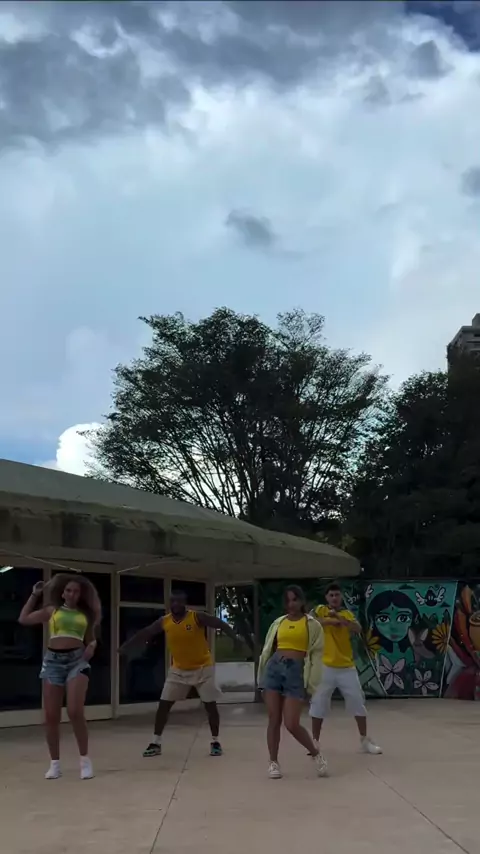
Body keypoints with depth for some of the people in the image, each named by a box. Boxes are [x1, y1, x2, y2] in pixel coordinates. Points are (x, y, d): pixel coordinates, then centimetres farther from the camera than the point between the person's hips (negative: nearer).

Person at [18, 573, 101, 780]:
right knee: (51, 716, 2)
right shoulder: (52, 610, 11)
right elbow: (23, 619, 12)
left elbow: (90, 639, 17)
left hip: (77, 660, -2)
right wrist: (35, 595, 13)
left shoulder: (85, 615, 10)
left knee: (75, 712, -15)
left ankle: (85, 759, 0)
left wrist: (92, 646, -5)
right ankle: (55, 764, 14)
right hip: (53, 660, 2)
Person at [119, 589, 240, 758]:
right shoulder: (164, 622, -6)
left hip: (202, 667, -3)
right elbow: (144, 633, 5)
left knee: (210, 705, -2)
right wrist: (125, 646, 4)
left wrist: (235, 639, -36)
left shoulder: (197, 617, -17)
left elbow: (221, 625, -21)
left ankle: (215, 741, 15)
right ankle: (155, 743, 10)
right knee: (163, 705, 0)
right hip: (178, 669, 3)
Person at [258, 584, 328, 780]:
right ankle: (273, 762, 17)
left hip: (296, 671, -4)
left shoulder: (312, 624, 4)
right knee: (274, 720, 4)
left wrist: (311, 683, -5)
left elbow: (316, 654, 1)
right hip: (274, 668, 4)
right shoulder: (278, 622, 13)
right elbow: (268, 649, 16)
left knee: (292, 724, -7)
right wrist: (262, 676, 12)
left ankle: (316, 753, 17)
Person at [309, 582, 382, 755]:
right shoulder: (321, 610, 2)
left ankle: (365, 740, 20)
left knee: (358, 702, 6)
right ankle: (315, 741, 12)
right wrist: (330, 621, -24)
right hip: (326, 667, -2)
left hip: (347, 667, 3)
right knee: (318, 704, 0)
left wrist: (339, 617, -23)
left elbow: (358, 629, -12)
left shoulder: (348, 614, 8)